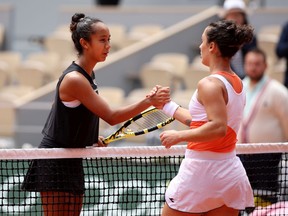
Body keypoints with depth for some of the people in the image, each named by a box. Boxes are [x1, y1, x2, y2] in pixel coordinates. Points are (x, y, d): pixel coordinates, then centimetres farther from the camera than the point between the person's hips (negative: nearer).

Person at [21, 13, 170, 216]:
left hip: (72, 162, 9)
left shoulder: (87, 74, 7)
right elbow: (111, 117, -25)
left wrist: (93, 138, 6)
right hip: (54, 163, -9)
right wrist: (148, 102, -32)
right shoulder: (74, 79, -23)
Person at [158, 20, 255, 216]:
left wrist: (178, 136, -20)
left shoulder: (210, 84, -15)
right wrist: (167, 105, 24)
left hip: (202, 173, -8)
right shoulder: (237, 83, 11)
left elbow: (218, 128, -27)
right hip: (231, 174, 8)